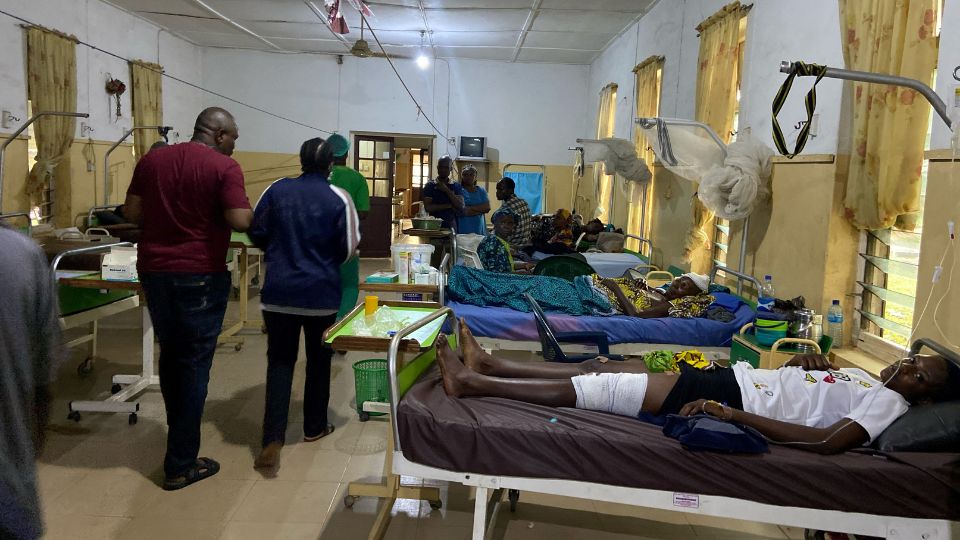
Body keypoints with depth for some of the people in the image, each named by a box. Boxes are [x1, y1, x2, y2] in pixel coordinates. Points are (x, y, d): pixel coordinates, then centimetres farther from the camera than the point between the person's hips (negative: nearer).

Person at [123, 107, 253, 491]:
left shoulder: (153, 159, 8)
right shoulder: (224, 167, -10)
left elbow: (132, 212, 9)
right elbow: (239, 221, -20)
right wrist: (252, 213, 1)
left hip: (153, 270, 6)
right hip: (200, 275, -6)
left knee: (170, 354, 21)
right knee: (194, 364, 2)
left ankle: (180, 438, 37)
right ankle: (180, 465, 9)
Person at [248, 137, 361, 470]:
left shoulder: (277, 190, -2)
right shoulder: (338, 198, -8)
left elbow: (257, 233, 3)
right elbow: (348, 248, -5)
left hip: (279, 292, 1)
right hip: (322, 293, -1)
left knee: (280, 360, 5)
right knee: (319, 360, 16)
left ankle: (273, 440, -7)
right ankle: (314, 427, 29)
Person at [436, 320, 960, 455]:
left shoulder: (888, 401, -5)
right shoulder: (862, 375, 21)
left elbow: (829, 441, -23)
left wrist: (735, 415, -27)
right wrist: (807, 359, 10)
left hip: (736, 398, -8)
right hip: (725, 377, 8)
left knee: (588, 388, -13)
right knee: (600, 366, 3)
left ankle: (471, 382, -7)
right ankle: (485, 365, 10)